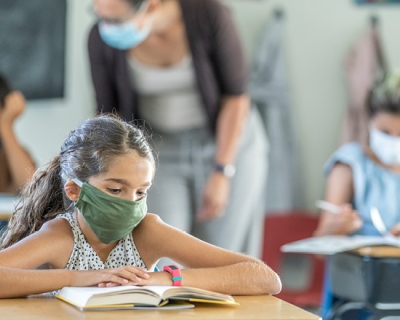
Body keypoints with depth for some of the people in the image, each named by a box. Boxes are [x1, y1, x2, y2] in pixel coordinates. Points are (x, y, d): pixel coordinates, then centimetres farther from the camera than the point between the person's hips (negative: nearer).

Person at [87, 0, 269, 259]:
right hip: (160, 150, 1)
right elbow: (109, 114, -5)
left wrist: (221, 173, -17)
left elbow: (236, 96, -15)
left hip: (230, 143, -1)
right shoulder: (103, 39, -18)